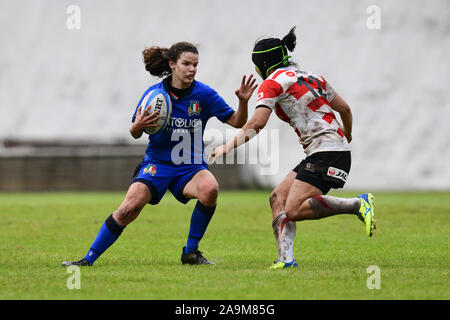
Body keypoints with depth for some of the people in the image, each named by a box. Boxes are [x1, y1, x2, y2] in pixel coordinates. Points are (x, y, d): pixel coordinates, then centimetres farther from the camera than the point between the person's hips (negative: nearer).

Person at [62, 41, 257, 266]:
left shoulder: (204, 94, -4)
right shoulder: (153, 94, -4)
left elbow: (236, 122, -4)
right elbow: (135, 134, 4)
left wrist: (243, 102, -23)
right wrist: (137, 126, -19)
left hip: (190, 167, 1)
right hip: (157, 164, 0)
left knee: (210, 189, -32)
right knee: (130, 207, -22)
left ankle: (191, 252, -12)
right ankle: (89, 259, -9)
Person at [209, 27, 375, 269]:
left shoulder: (272, 83, -3)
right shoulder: (311, 77, 20)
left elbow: (256, 124, -13)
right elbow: (345, 109, 22)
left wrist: (227, 147, -6)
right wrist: (347, 138, 40)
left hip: (326, 153, -9)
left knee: (294, 210, -17)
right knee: (278, 197, 6)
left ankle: (358, 204, -18)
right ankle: (286, 259, -6)